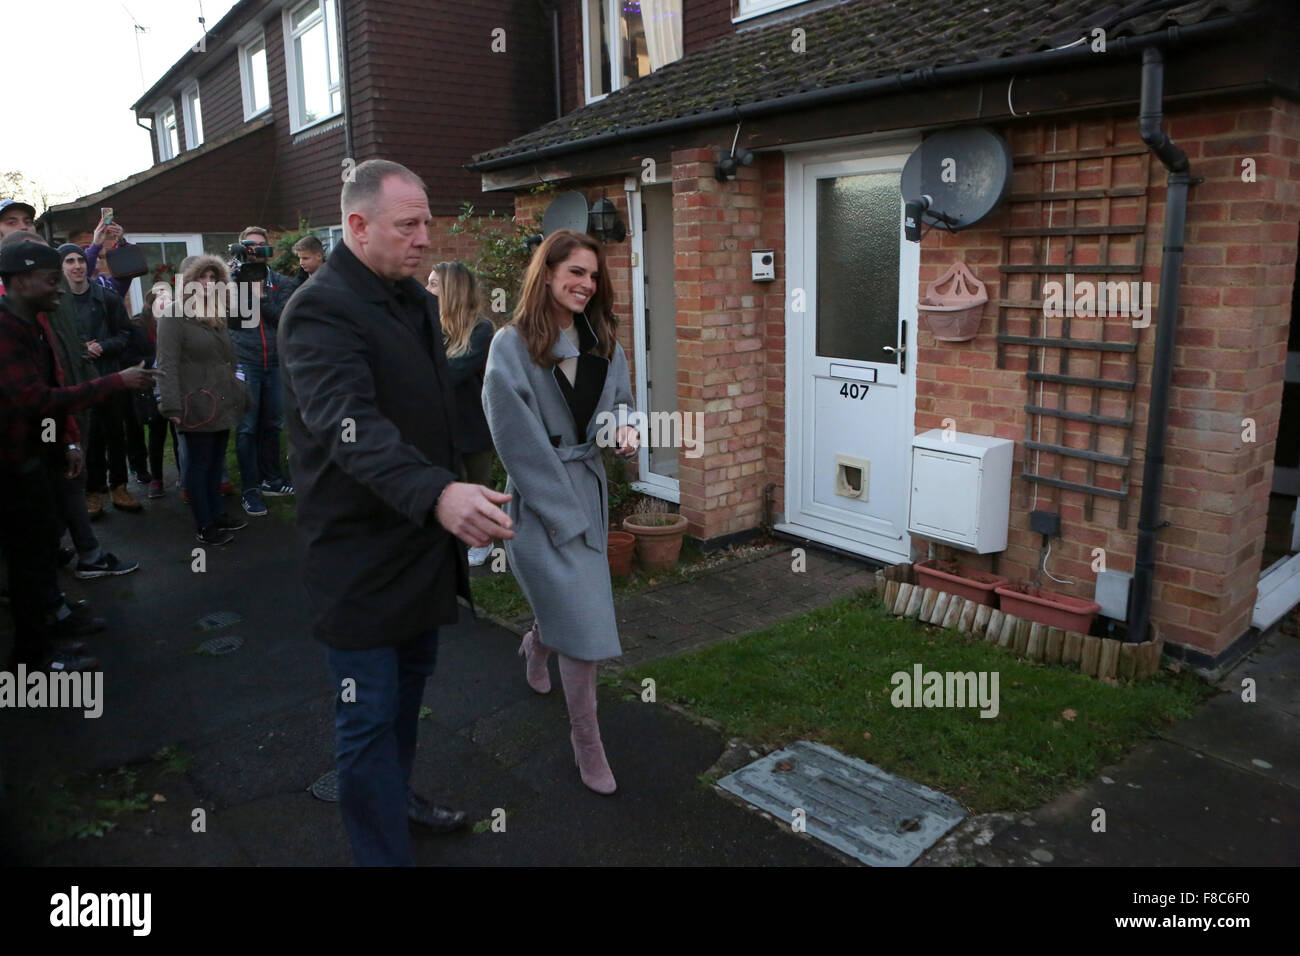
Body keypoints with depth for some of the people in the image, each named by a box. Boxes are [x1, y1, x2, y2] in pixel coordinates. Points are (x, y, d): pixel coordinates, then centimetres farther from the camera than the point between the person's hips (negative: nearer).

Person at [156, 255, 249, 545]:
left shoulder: (217, 317, 16)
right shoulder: (175, 316, -8)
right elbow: (167, 364, -15)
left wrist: (239, 393, 17)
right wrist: (172, 405, -22)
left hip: (224, 403, 7)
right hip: (197, 405, -7)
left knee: (216, 462, 13)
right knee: (199, 464, 1)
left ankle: (217, 513, 24)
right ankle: (204, 526, 7)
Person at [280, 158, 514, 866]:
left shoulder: (414, 300, 10)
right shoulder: (321, 310, -20)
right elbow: (351, 426, -37)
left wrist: (452, 495, 17)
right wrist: (436, 493, -52)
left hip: (421, 537, 9)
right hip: (361, 553, -9)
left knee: (410, 681, 25)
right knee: (369, 715, 1)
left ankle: (395, 795, 47)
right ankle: (384, 853, 17)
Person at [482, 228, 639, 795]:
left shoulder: (601, 342, 6)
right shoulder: (513, 345, -13)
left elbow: (619, 399, 19)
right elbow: (520, 442, -14)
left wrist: (624, 429, -6)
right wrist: (563, 515, -14)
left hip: (588, 487, 7)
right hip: (540, 498, -6)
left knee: (567, 608, 19)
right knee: (584, 620, -7)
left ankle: (535, 646, 56)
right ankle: (587, 742, 13)